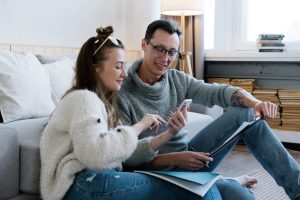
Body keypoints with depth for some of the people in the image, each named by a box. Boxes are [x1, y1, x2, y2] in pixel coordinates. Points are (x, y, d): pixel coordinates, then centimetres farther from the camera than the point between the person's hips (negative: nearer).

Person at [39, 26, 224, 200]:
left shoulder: (103, 102, 24)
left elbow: (126, 155, 14)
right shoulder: (83, 98, -4)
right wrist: (140, 126, -12)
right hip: (84, 184, -9)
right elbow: (94, 154, -23)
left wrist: (168, 135, 4)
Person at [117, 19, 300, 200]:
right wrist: (173, 159, -29)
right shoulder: (122, 95, -17)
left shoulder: (177, 80, 1)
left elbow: (218, 92, -6)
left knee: (245, 113, -6)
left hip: (189, 157, 7)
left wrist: (254, 102, -26)